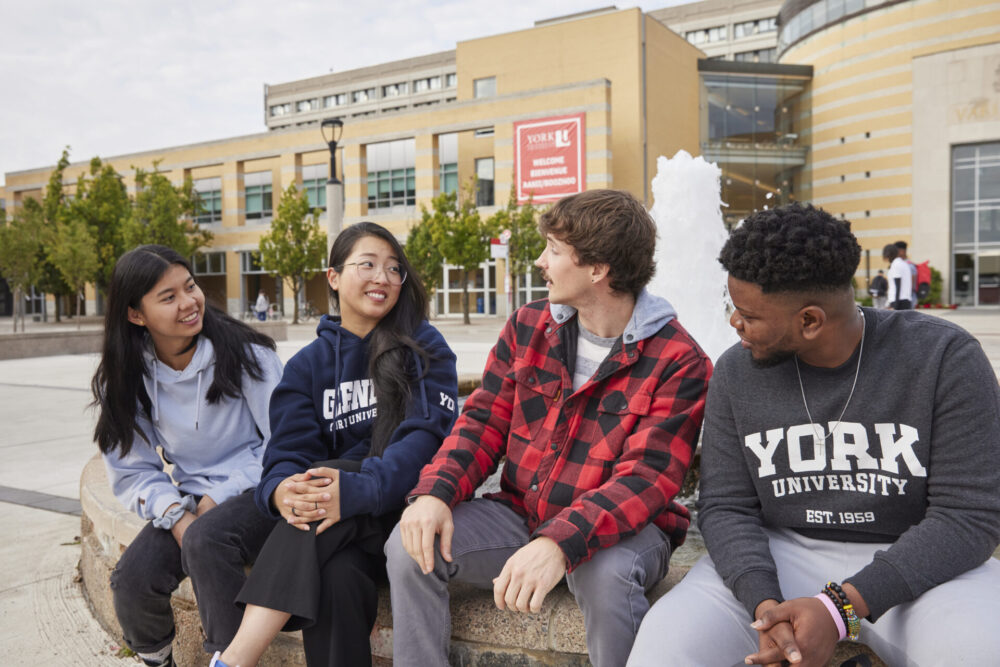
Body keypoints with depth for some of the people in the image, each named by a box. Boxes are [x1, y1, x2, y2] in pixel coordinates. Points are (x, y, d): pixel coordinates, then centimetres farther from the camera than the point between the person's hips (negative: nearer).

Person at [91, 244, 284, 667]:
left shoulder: (244, 354, -9)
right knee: (132, 577, -18)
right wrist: (176, 517, -13)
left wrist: (220, 497, -12)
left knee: (207, 538, -33)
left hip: (256, 491, -4)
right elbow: (134, 470, 4)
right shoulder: (126, 380, 2)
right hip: (190, 501, 4)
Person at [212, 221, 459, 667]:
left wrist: (359, 488, -30)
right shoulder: (308, 364, 11)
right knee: (337, 578, -32)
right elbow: (289, 450, 0)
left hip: (406, 505, -2)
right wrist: (280, 490, -25)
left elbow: (428, 434, -12)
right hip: (346, 530, 2)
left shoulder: (424, 347, 2)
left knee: (327, 479, -31)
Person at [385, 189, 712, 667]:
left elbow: (646, 478, -22)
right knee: (411, 544, -17)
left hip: (619, 527, -4)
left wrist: (560, 543, -38)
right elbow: (483, 422, 2)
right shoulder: (528, 327, 4)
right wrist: (435, 492, -17)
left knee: (605, 571, -37)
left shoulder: (678, 362, -14)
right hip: (520, 515, 4)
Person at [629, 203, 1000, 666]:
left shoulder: (943, 357, -9)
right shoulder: (737, 371, -2)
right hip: (781, 554, 1)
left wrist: (841, 606, -22)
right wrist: (764, 603, -21)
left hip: (916, 562, 0)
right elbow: (726, 506, -1)